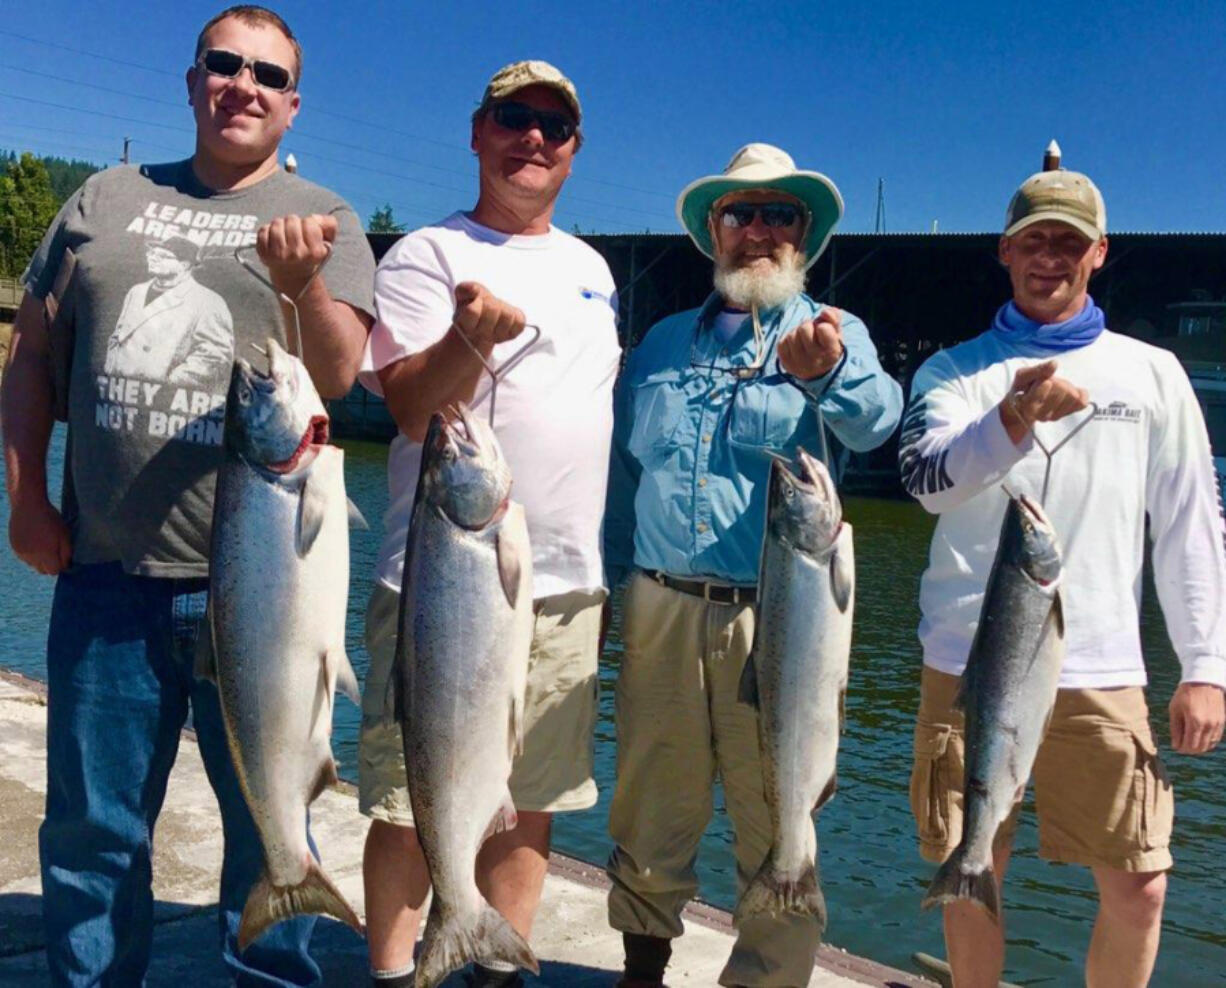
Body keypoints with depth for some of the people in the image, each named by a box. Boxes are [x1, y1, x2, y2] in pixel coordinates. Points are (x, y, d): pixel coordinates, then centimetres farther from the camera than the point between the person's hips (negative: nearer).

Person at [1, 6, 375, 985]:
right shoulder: (106, 198, 13)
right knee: (92, 830, 14)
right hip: (104, 573, 3)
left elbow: (344, 376, -7)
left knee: (269, 829, 9)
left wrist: (306, 284, -26)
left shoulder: (325, 218, 6)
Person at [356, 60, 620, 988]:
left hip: (568, 584, 6)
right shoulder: (427, 255, -1)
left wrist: (607, 561, 20)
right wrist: (472, 336, -30)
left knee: (534, 800, 11)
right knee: (412, 801, 2)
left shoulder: (592, 267, 18)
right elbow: (413, 409, -10)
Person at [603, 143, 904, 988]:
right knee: (649, 814, 11)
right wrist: (606, 588, 13)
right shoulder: (663, 342, 14)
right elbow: (621, 471, 19)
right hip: (661, 610, 3)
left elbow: (873, 422, -20)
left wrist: (829, 372, -43)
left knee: (779, 828, 3)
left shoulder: (836, 336, 2)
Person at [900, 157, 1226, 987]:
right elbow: (928, 476, -13)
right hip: (969, 664, 0)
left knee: (1138, 885, -1)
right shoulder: (955, 371, 6)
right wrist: (1012, 421, -33)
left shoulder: (1152, 373, 9)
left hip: (1100, 672, 1)